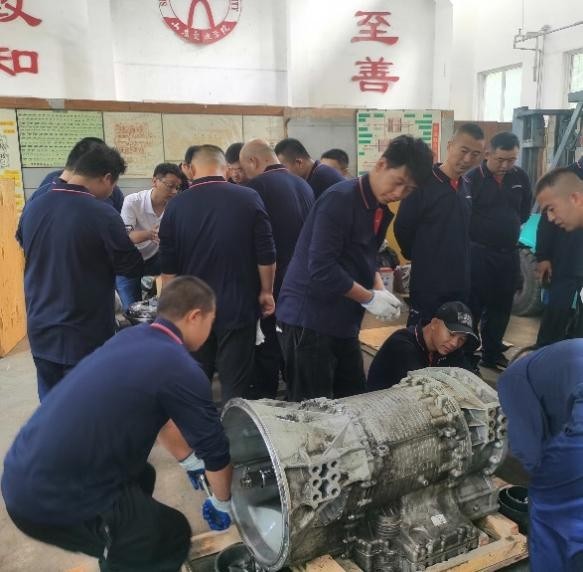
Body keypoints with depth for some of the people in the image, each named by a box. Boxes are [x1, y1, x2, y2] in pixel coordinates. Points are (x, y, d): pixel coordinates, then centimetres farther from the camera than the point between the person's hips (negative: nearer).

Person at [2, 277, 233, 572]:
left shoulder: (130, 337, 9)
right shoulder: (180, 368, -15)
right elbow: (215, 450, -4)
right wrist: (221, 504, 16)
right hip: (54, 499, -8)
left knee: (141, 477, 28)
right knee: (171, 536, 9)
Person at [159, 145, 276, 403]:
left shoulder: (176, 205, -3)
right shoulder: (249, 198, -7)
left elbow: (168, 266, 1)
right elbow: (266, 254, -6)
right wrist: (266, 292, 7)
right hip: (238, 306, -1)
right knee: (236, 383, 6)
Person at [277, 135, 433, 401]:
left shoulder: (381, 209, 9)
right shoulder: (341, 200, -18)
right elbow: (321, 269, -24)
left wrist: (379, 289, -1)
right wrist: (370, 298, -14)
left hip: (343, 321, 9)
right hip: (310, 318, -9)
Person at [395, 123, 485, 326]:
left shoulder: (466, 189, 10)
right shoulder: (423, 184, -12)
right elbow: (402, 228, -9)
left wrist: (458, 260, 12)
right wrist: (421, 258, 2)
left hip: (460, 283, 7)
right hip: (428, 284, -7)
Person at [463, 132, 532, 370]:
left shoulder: (520, 177, 3)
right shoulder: (472, 178, -12)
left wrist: (510, 227, 8)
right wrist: (485, 230, -10)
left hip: (509, 252, 5)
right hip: (478, 252, -5)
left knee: (501, 306, 13)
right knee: (472, 306, 1)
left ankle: (492, 354, 28)